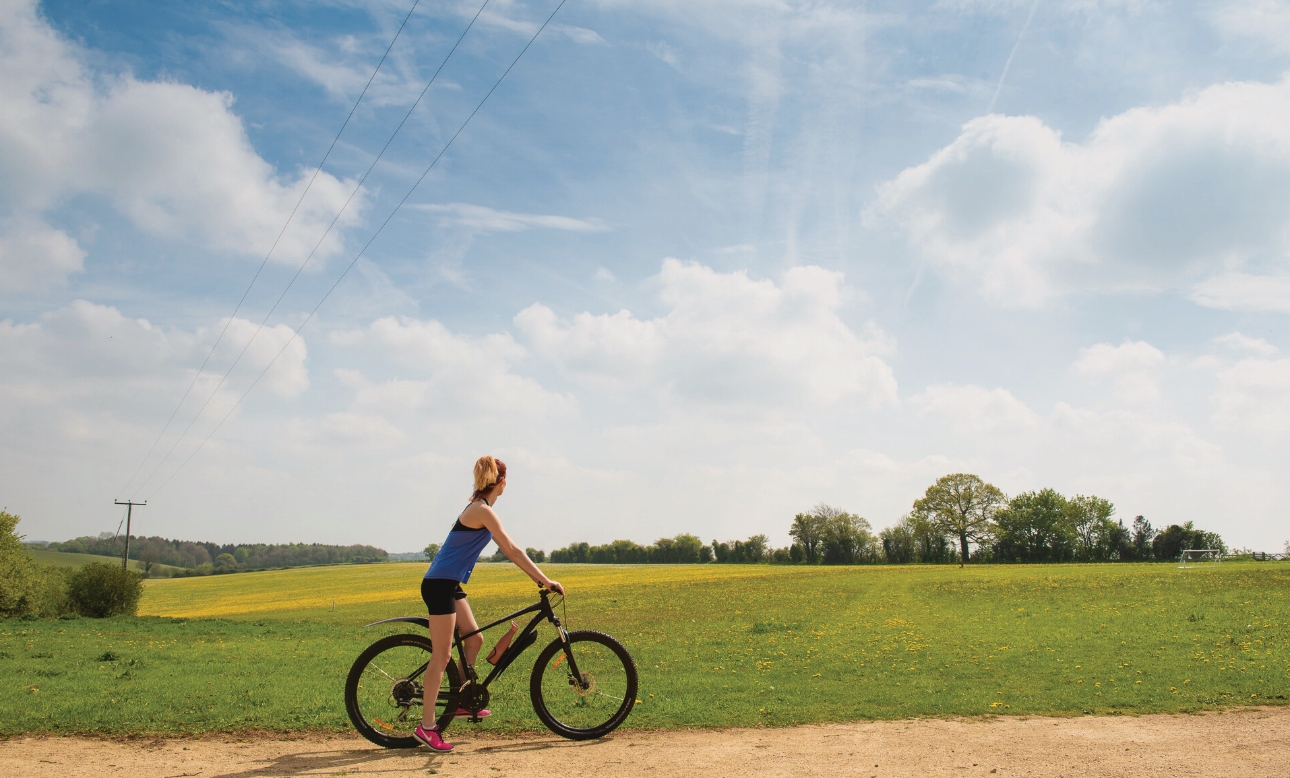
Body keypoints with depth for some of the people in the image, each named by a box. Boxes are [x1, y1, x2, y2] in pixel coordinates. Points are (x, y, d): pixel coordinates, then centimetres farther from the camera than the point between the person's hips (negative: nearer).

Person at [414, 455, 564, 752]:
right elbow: (512, 551, -19)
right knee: (442, 655, -5)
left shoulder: (480, 508, 13)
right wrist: (545, 580, -16)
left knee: (474, 639, 14)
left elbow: (508, 549, 16)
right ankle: (426, 726, 1)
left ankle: (462, 702, 24)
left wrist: (537, 576, 13)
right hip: (439, 584, -10)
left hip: (449, 584, 10)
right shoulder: (483, 510, -17)